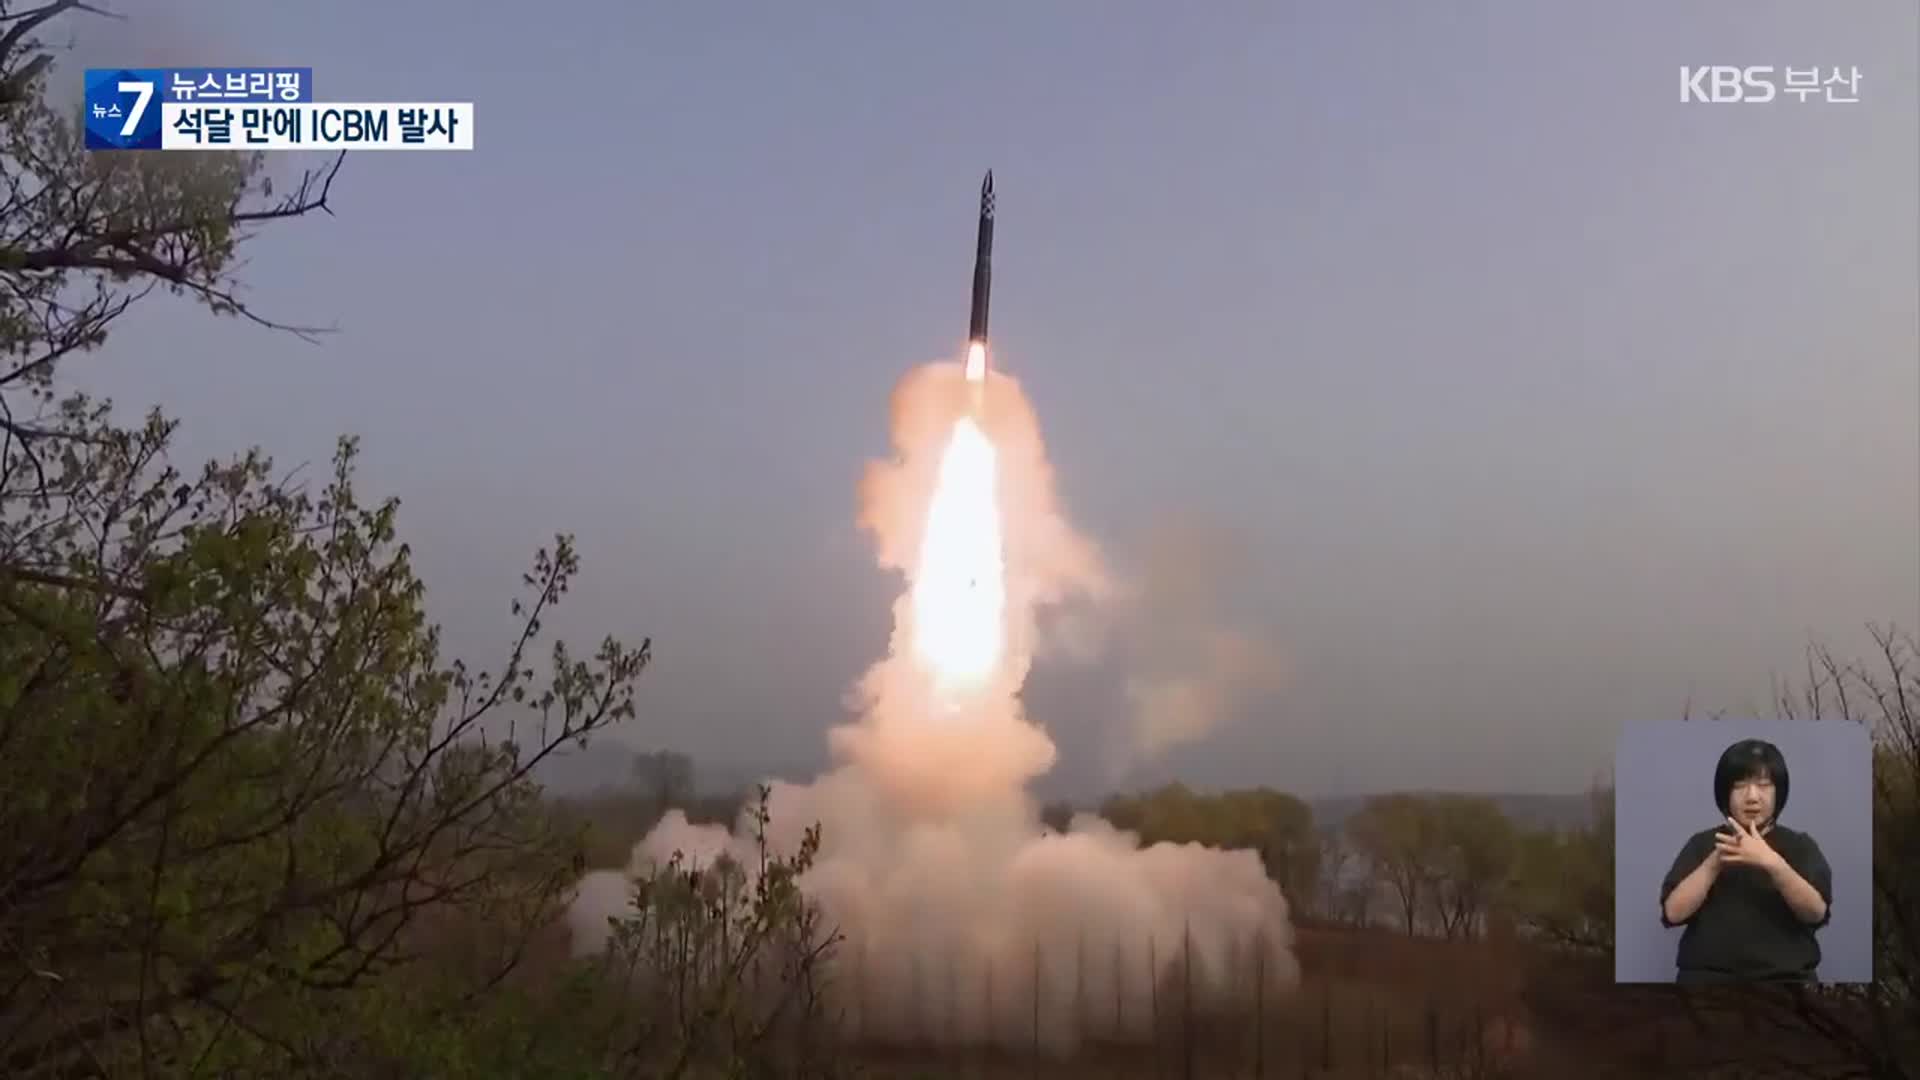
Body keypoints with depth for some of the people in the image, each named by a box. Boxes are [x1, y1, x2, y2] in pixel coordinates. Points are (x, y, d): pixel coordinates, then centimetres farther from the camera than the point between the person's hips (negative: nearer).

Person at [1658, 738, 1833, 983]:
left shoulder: (1799, 846, 12)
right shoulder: (1702, 844, 13)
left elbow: (1816, 911, -6)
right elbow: (1673, 912, 0)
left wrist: (1772, 862, -20)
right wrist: (1715, 862, -10)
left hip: (1785, 974, 0)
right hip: (1709, 973, 0)